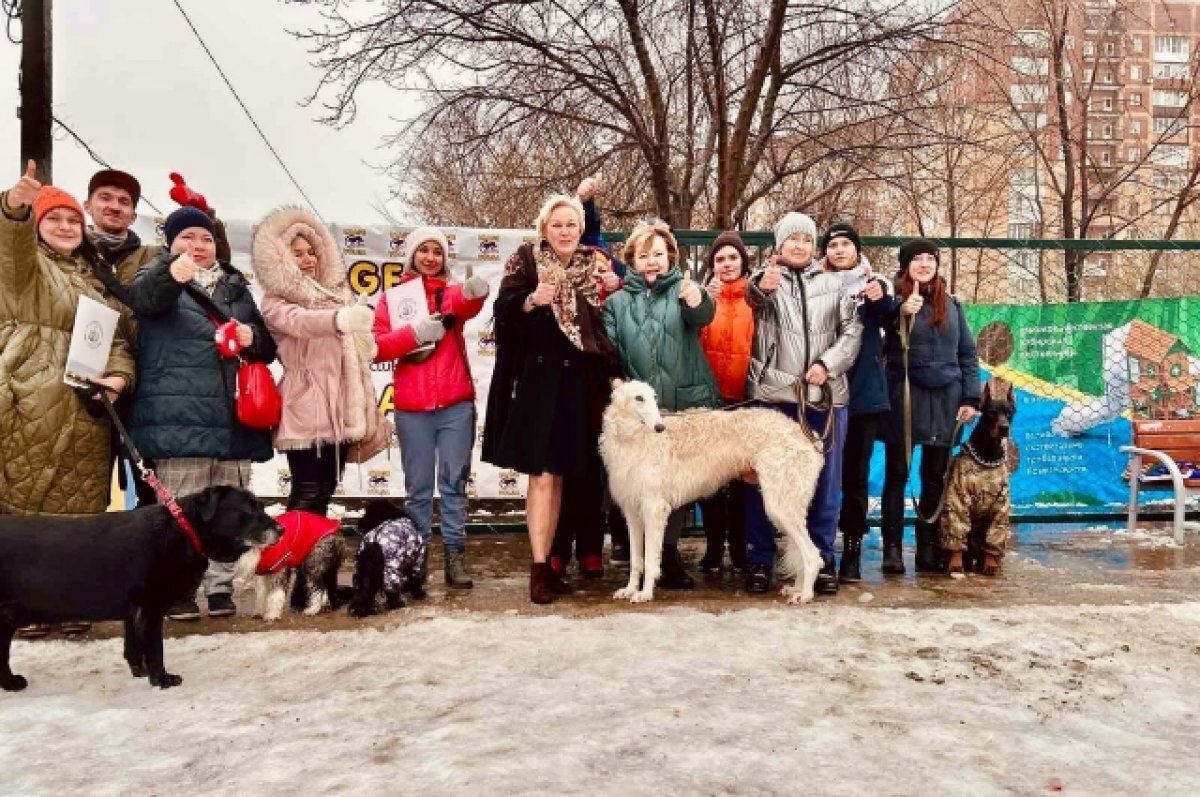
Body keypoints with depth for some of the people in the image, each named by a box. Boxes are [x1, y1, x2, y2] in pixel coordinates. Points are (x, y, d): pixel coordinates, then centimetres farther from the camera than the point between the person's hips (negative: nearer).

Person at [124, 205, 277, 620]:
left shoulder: (235, 286, 20)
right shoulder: (158, 275, 7)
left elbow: (268, 344, 23)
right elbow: (142, 296, -19)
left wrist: (253, 337, -1)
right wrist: (171, 274, -41)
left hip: (233, 415, 5)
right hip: (180, 415, -4)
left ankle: (221, 585, 17)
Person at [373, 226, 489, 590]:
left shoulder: (452, 291, 6)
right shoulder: (392, 296, 7)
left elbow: (466, 306, -19)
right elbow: (376, 347, -2)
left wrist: (474, 293, -43)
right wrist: (414, 332, -17)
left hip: (456, 404, 0)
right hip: (411, 407, 0)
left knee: (454, 482, 5)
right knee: (418, 486, 8)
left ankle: (455, 555, 10)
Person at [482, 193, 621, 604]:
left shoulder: (594, 266, 11)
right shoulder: (526, 260, 0)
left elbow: (602, 326, 12)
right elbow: (503, 311, -10)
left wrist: (613, 373, 3)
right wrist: (531, 301, -28)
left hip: (578, 382, 4)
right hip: (537, 380, -4)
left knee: (560, 476, 9)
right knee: (541, 476, -5)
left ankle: (548, 562, 18)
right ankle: (538, 568, 0)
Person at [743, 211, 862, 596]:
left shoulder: (832, 284, 14)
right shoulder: (764, 279, 5)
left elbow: (852, 330, 8)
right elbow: (750, 298, -20)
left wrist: (828, 364, -9)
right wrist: (761, 287, -44)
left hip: (825, 396, 3)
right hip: (772, 395, -2)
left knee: (825, 480, 7)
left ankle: (822, 559, 17)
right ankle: (759, 560, 11)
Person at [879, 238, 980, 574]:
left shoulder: (952, 305, 11)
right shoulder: (896, 300, -3)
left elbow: (968, 353, 13)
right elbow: (885, 331, -27)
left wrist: (970, 397, 4)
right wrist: (903, 312, -48)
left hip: (945, 399, 4)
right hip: (905, 398, -4)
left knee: (935, 477, 8)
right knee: (897, 474, 2)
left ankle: (928, 549, 16)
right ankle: (892, 548, 6)